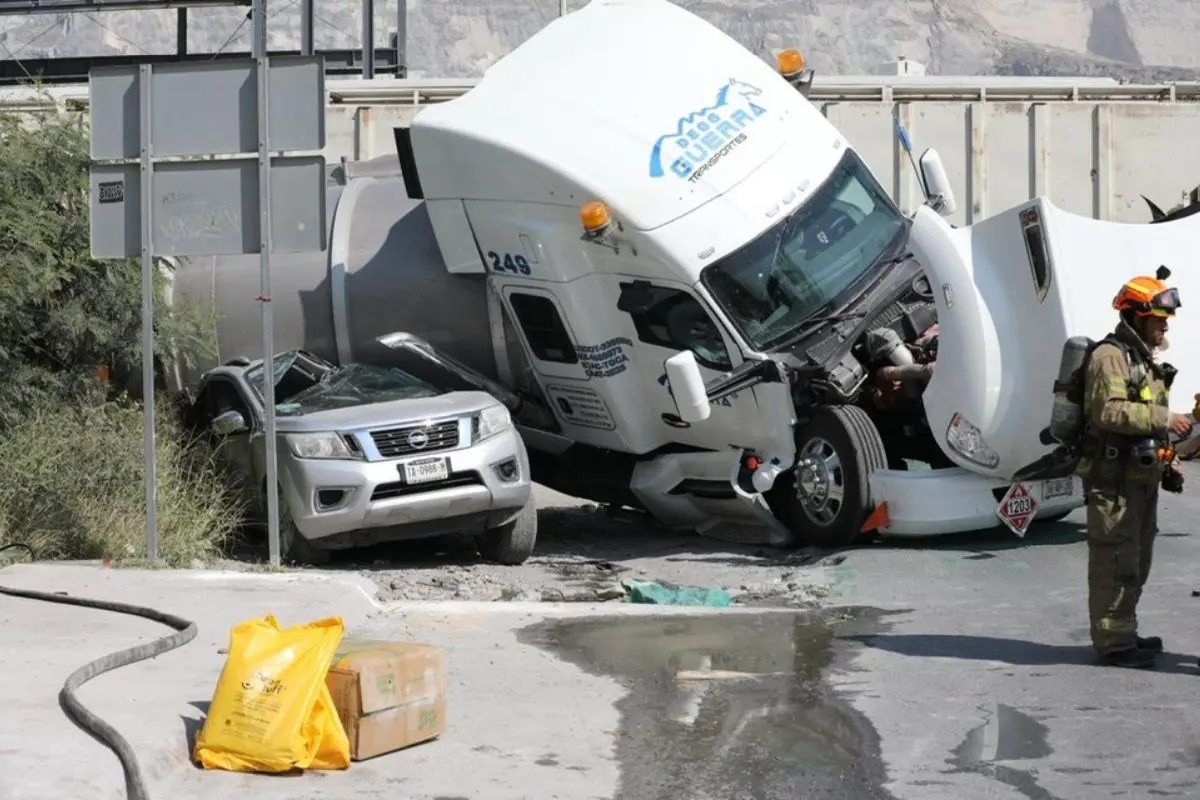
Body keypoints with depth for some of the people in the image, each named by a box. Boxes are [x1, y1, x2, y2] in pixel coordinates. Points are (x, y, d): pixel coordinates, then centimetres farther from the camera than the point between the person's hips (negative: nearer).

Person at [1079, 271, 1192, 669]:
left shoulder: (1145, 360, 20)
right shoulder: (1110, 356, -12)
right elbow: (1109, 411, -25)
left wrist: (1168, 463, 19)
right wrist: (1163, 418, -24)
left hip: (1141, 476, 10)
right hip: (1114, 476, -10)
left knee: (1136, 560, 15)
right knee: (1115, 560, -8)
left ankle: (1123, 633, 25)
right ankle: (1113, 642, -5)